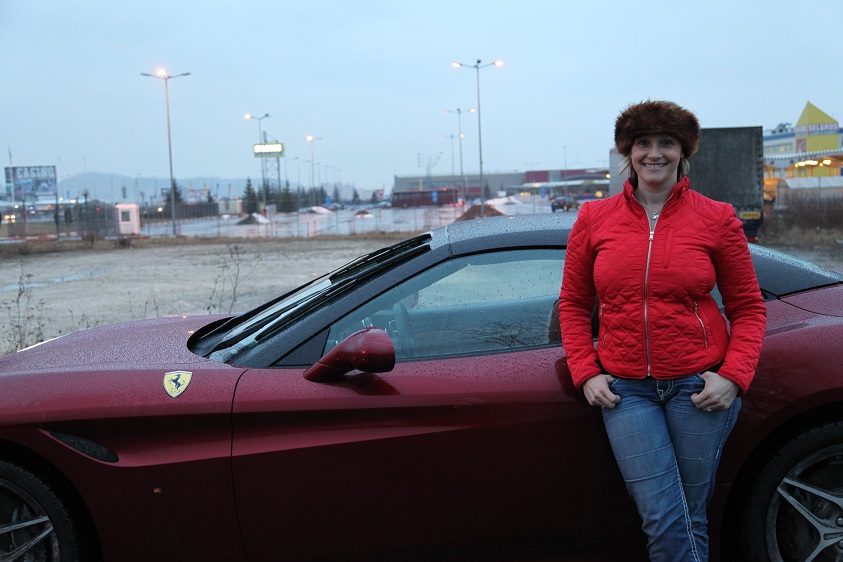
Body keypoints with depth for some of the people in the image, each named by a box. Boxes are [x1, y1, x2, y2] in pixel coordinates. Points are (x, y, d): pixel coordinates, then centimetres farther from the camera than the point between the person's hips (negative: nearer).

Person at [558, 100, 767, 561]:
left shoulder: (716, 219, 0)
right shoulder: (595, 219, 4)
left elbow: (748, 308, 5)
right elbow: (573, 305, 11)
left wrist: (734, 376, -9)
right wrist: (586, 373, 0)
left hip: (698, 385, 0)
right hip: (625, 387, 1)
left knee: (691, 519, 8)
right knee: (662, 520, -7)